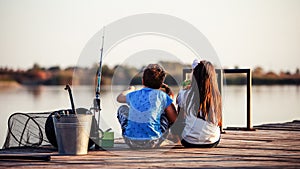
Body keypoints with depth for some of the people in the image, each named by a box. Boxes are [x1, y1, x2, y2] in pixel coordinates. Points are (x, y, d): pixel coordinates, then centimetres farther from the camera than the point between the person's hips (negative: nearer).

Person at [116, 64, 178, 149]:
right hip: (152, 143, -2)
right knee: (167, 114, 19)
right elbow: (174, 120, 4)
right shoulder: (162, 96, -1)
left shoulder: (133, 95, 9)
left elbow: (119, 98, 33)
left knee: (122, 109, 28)